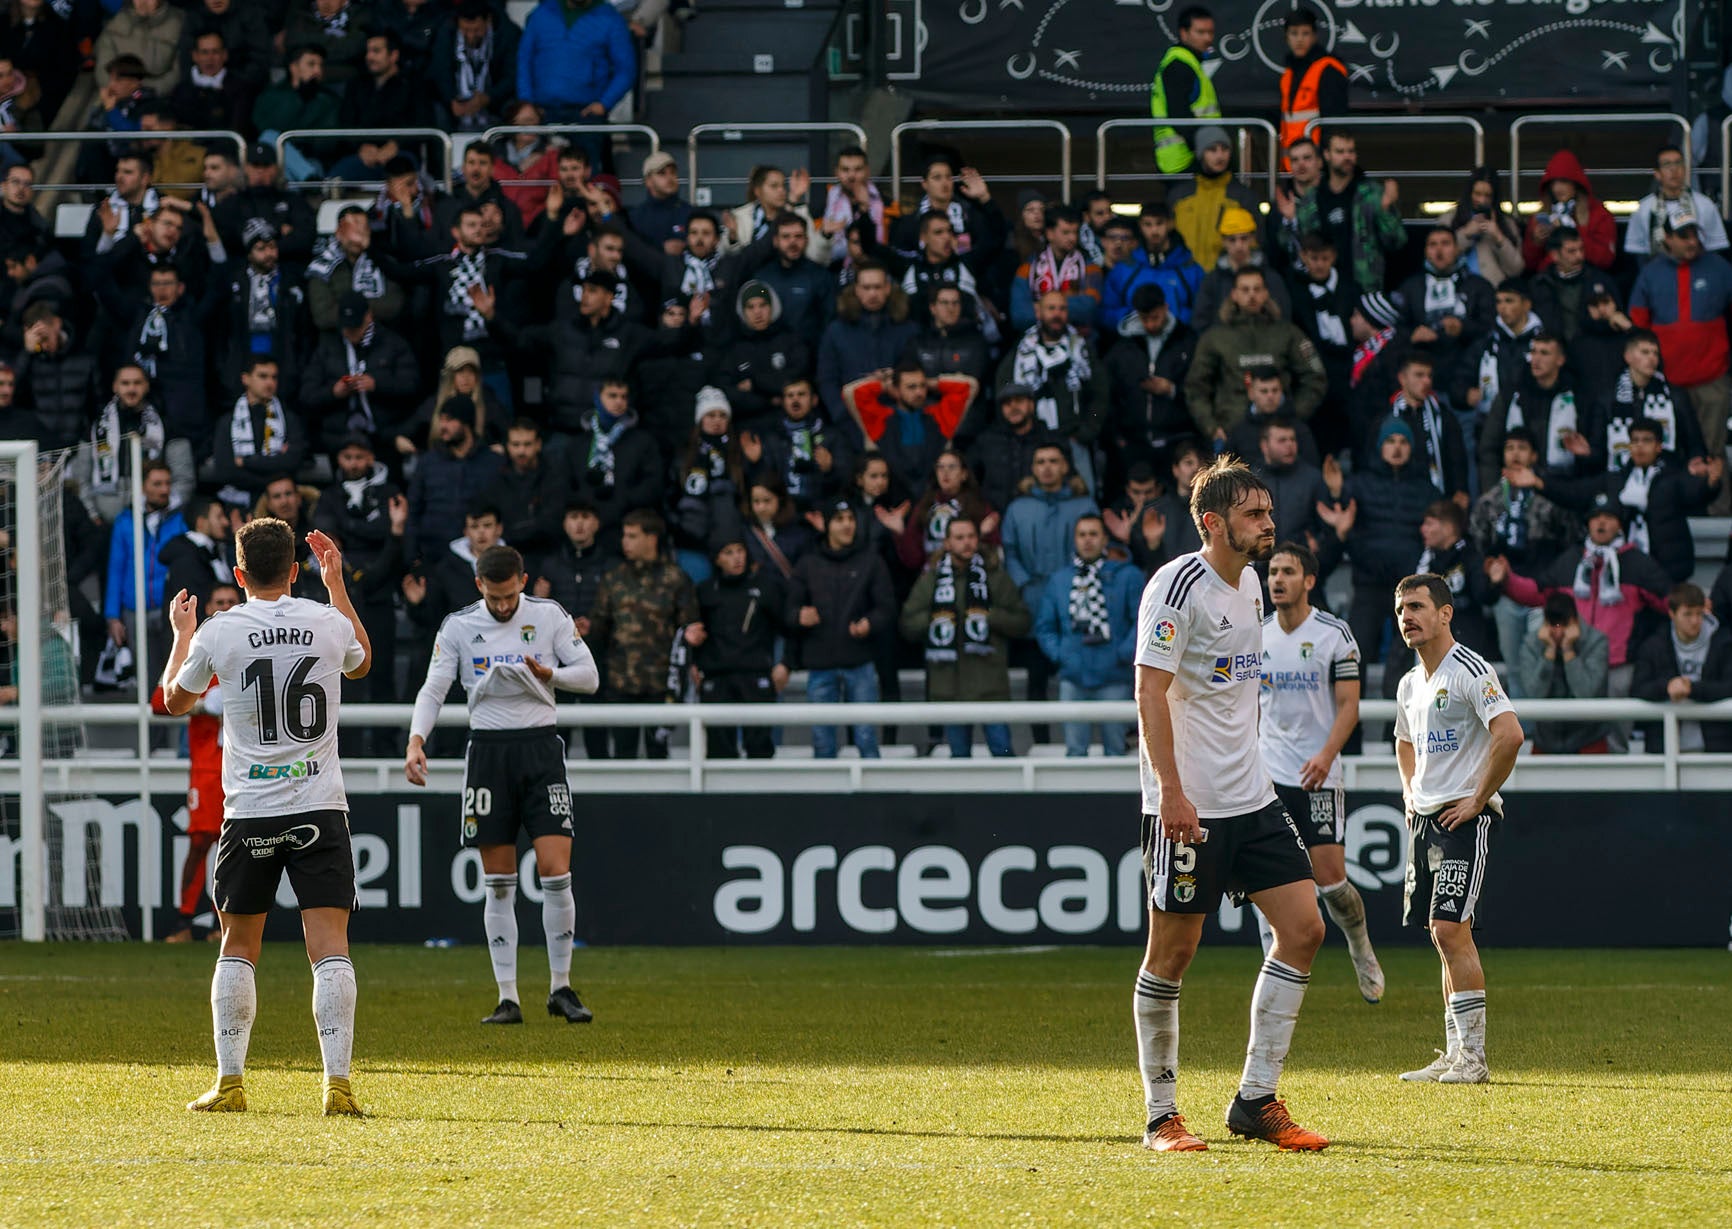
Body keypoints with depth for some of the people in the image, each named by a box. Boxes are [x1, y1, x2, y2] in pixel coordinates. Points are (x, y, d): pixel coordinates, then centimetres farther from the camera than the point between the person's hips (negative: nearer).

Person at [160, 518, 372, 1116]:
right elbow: (362, 663, 26)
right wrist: (336, 584, 34)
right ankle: (338, 1084, -13)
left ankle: (229, 1083, 11)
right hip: (320, 807, 0)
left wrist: (183, 634, 31)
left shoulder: (218, 633, -4)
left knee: (238, 948, 12)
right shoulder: (329, 623, 0)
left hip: (249, 812, 0)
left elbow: (175, 701, 15)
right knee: (330, 947, -4)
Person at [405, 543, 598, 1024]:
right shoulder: (458, 626, 2)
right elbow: (433, 689, -1)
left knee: (555, 872, -9)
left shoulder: (549, 617, 2)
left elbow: (589, 676, 4)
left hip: (540, 747, -1)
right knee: (498, 884, 0)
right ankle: (507, 998, 4)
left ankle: (561, 988, 5)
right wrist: (416, 740, -17)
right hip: (488, 748, 1)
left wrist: (549, 674, -15)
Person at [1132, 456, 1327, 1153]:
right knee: (1173, 951, -2)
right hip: (1187, 806, -8)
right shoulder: (1178, 587, -12)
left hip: (1251, 799, 8)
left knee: (1303, 929, 0)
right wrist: (1170, 789, -25)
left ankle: (1256, 1100, 7)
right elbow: (1151, 692, -17)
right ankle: (1161, 1115, 8)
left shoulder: (1249, 584, 13)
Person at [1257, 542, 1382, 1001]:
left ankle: (1361, 949, 24)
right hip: (1267, 773, 3)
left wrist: (1325, 756, -19)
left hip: (1319, 775, -3)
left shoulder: (1335, 633, -4)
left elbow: (1348, 705, -6)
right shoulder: (1257, 636, 7)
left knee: (1330, 878, -4)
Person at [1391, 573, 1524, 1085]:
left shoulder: (1470, 671, -12)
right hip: (1426, 819, 9)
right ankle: (1455, 1056, 11)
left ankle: (1473, 1057, -14)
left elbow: (1510, 735, -23)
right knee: (1445, 936, 8)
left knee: (1451, 930, -15)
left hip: (1464, 817, -9)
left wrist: (1478, 799, -18)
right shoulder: (1410, 684, 16)